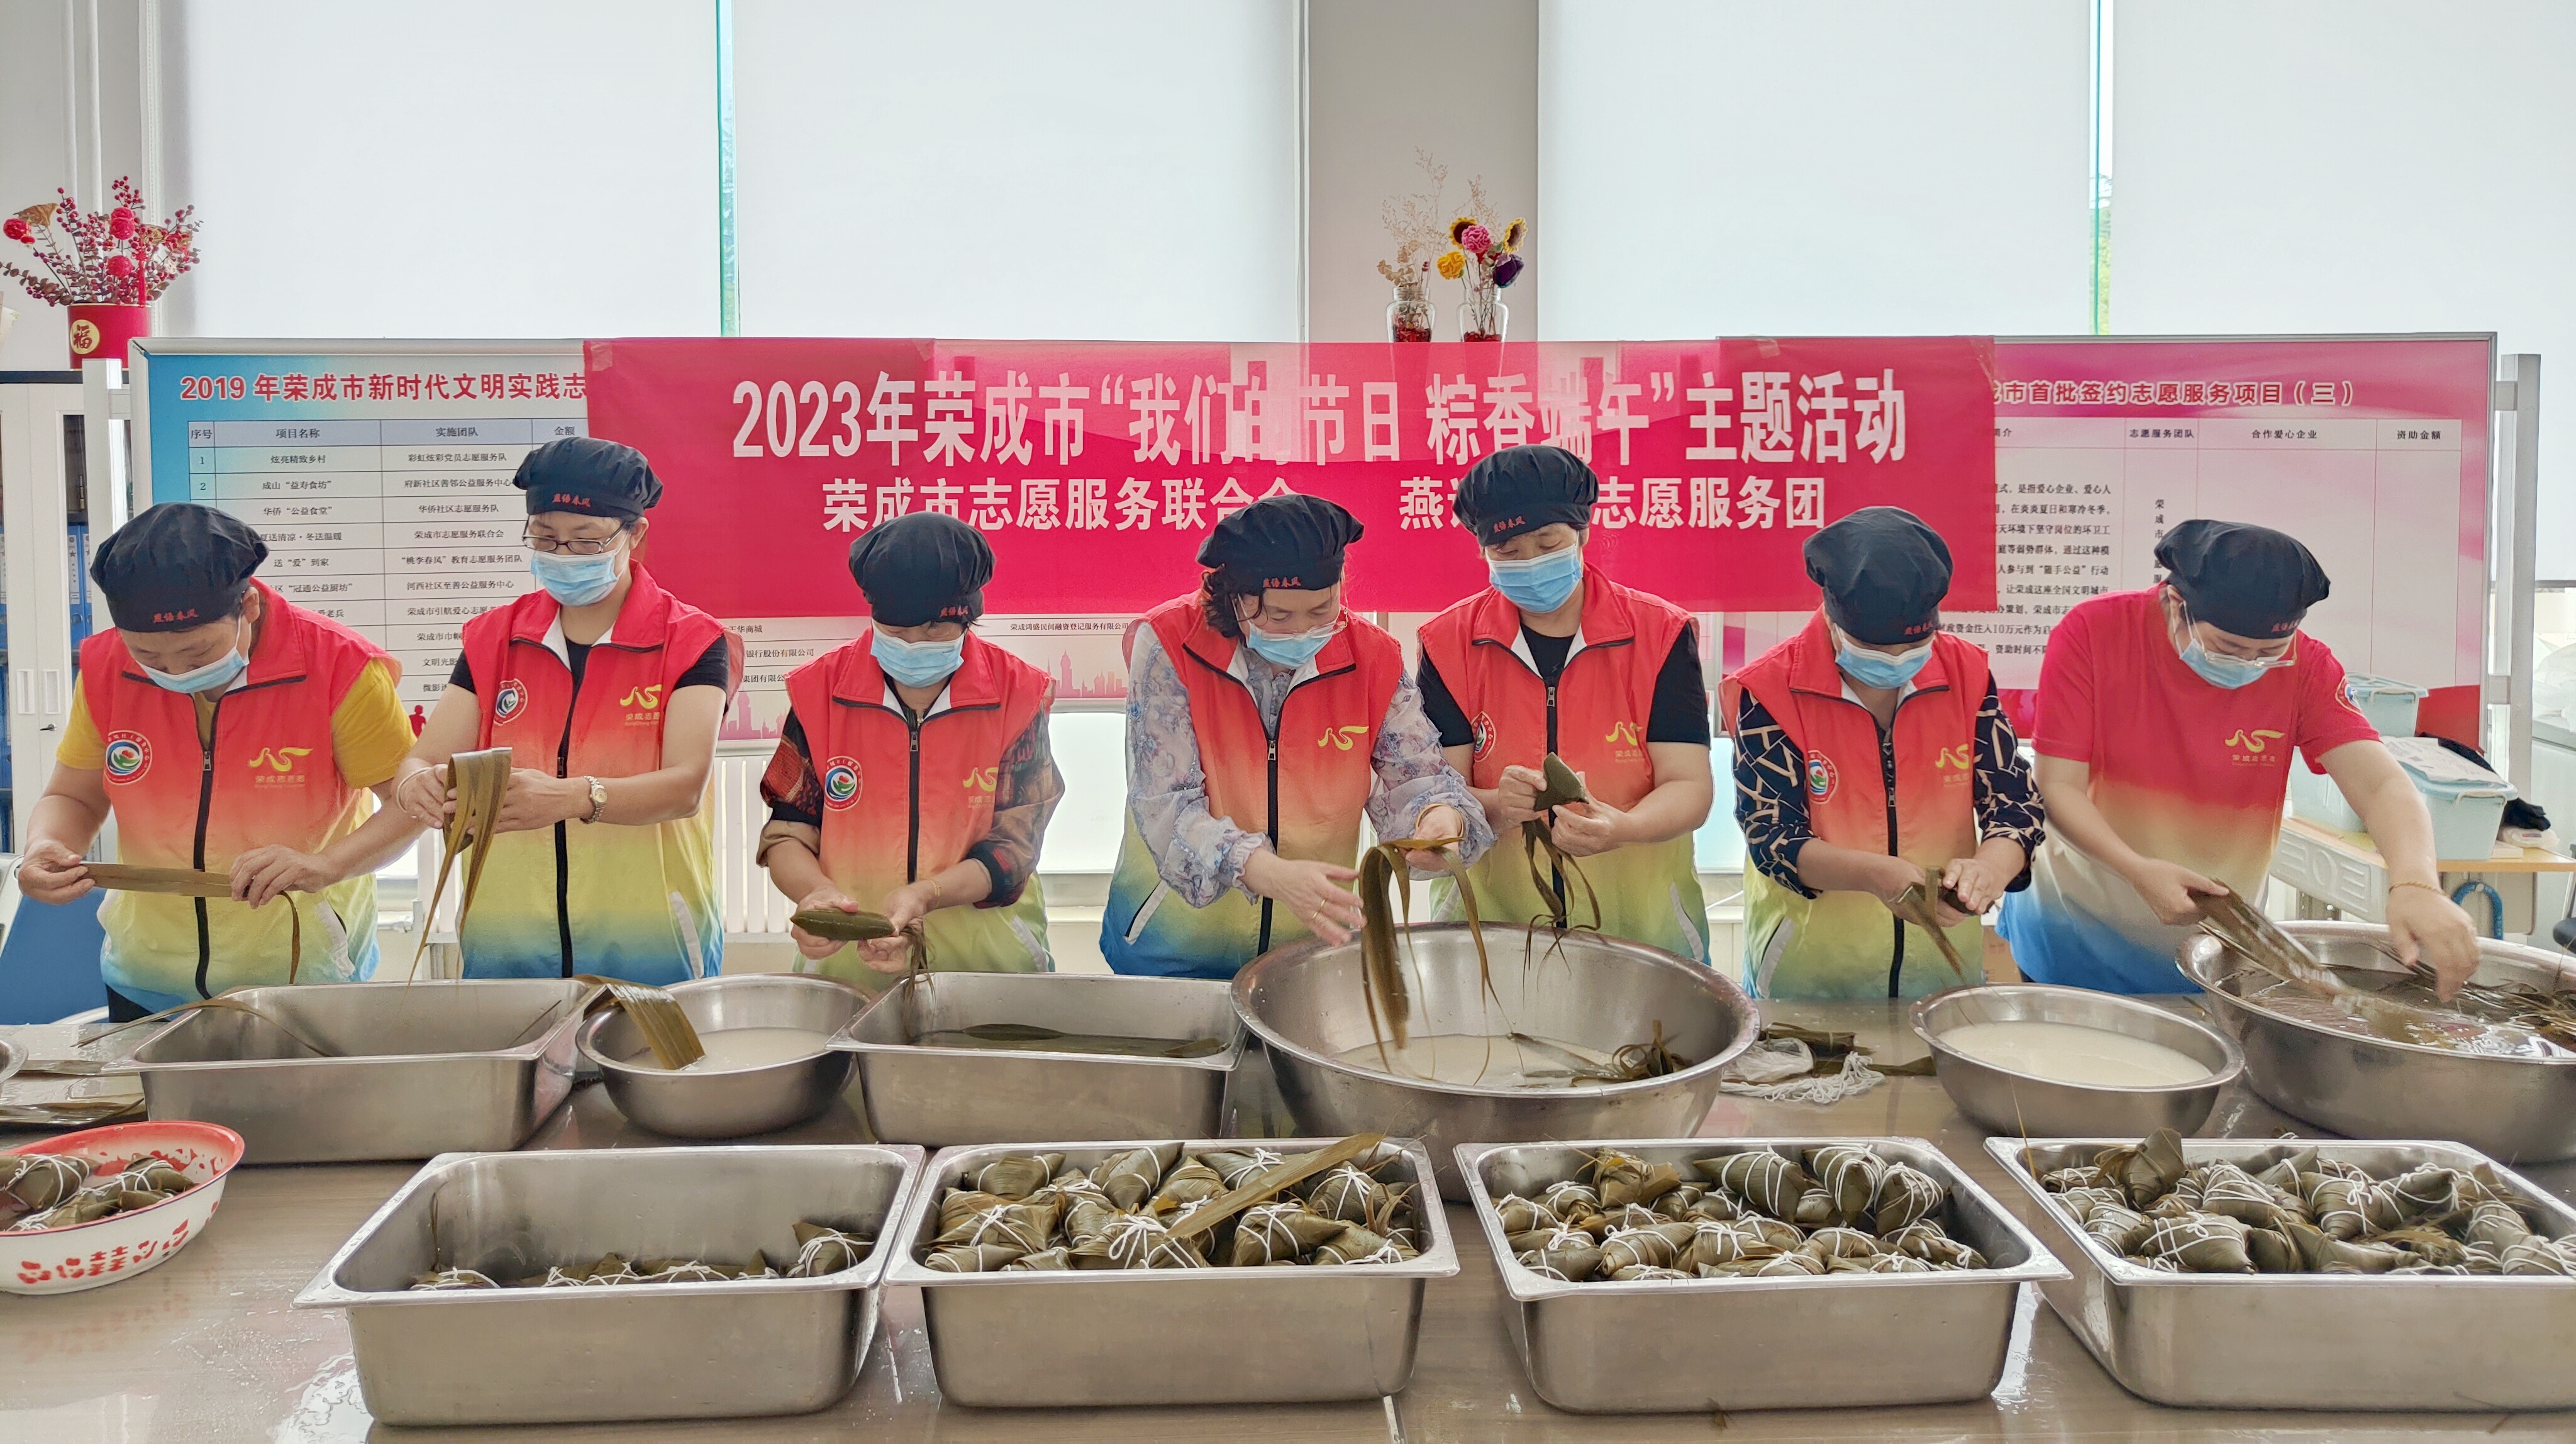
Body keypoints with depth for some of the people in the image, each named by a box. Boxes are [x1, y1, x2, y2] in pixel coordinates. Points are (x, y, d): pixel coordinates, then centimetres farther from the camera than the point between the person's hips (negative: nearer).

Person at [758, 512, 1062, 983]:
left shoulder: (1019, 696, -2)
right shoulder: (819, 691, 1)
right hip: (847, 965, 1)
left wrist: (925, 895, -20)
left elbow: (1013, 848, -2)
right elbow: (785, 836, 5)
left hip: (991, 962, -1)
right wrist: (816, 892, -17)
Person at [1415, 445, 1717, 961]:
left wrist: (1622, 828, -31)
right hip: (1489, 930, 0)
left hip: (1642, 927, 0)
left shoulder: (1660, 634, -5)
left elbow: (1689, 787, -11)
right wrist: (1496, 806, -31)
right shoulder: (1449, 643, -3)